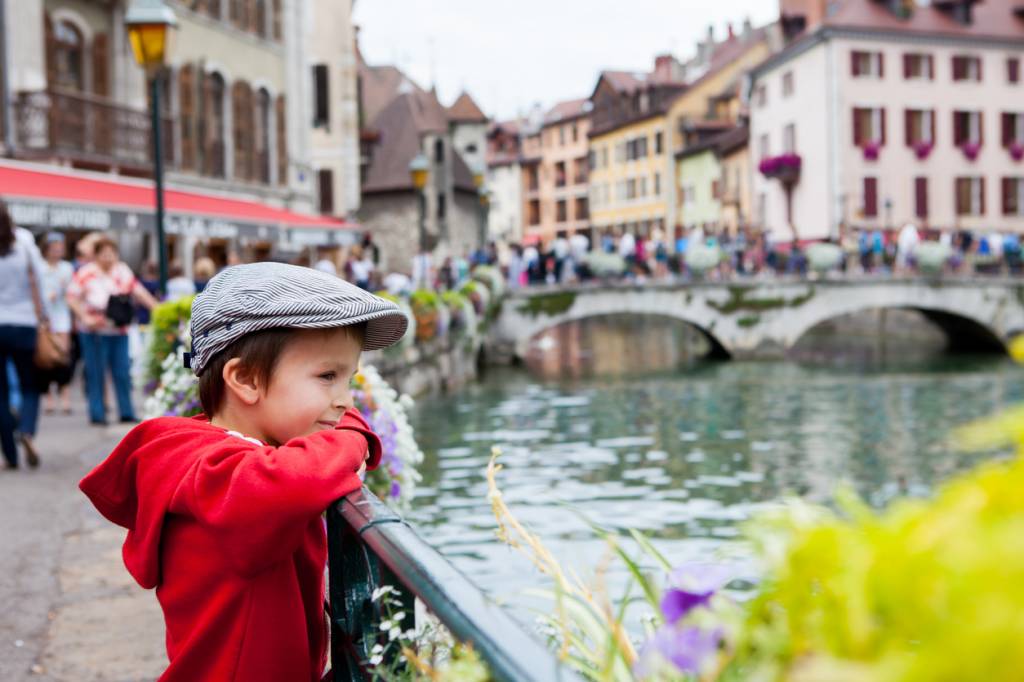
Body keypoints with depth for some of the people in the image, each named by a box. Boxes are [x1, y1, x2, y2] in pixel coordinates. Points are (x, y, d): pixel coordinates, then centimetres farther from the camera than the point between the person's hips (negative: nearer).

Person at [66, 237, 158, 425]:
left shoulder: (123, 271, 7)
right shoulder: (86, 273, -3)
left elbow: (138, 291, 2)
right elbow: (72, 298, -5)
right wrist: (86, 318, -15)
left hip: (119, 331, 3)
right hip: (94, 332, -3)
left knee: (123, 372, 4)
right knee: (96, 374, 0)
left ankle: (127, 413, 11)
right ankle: (97, 415, 8)